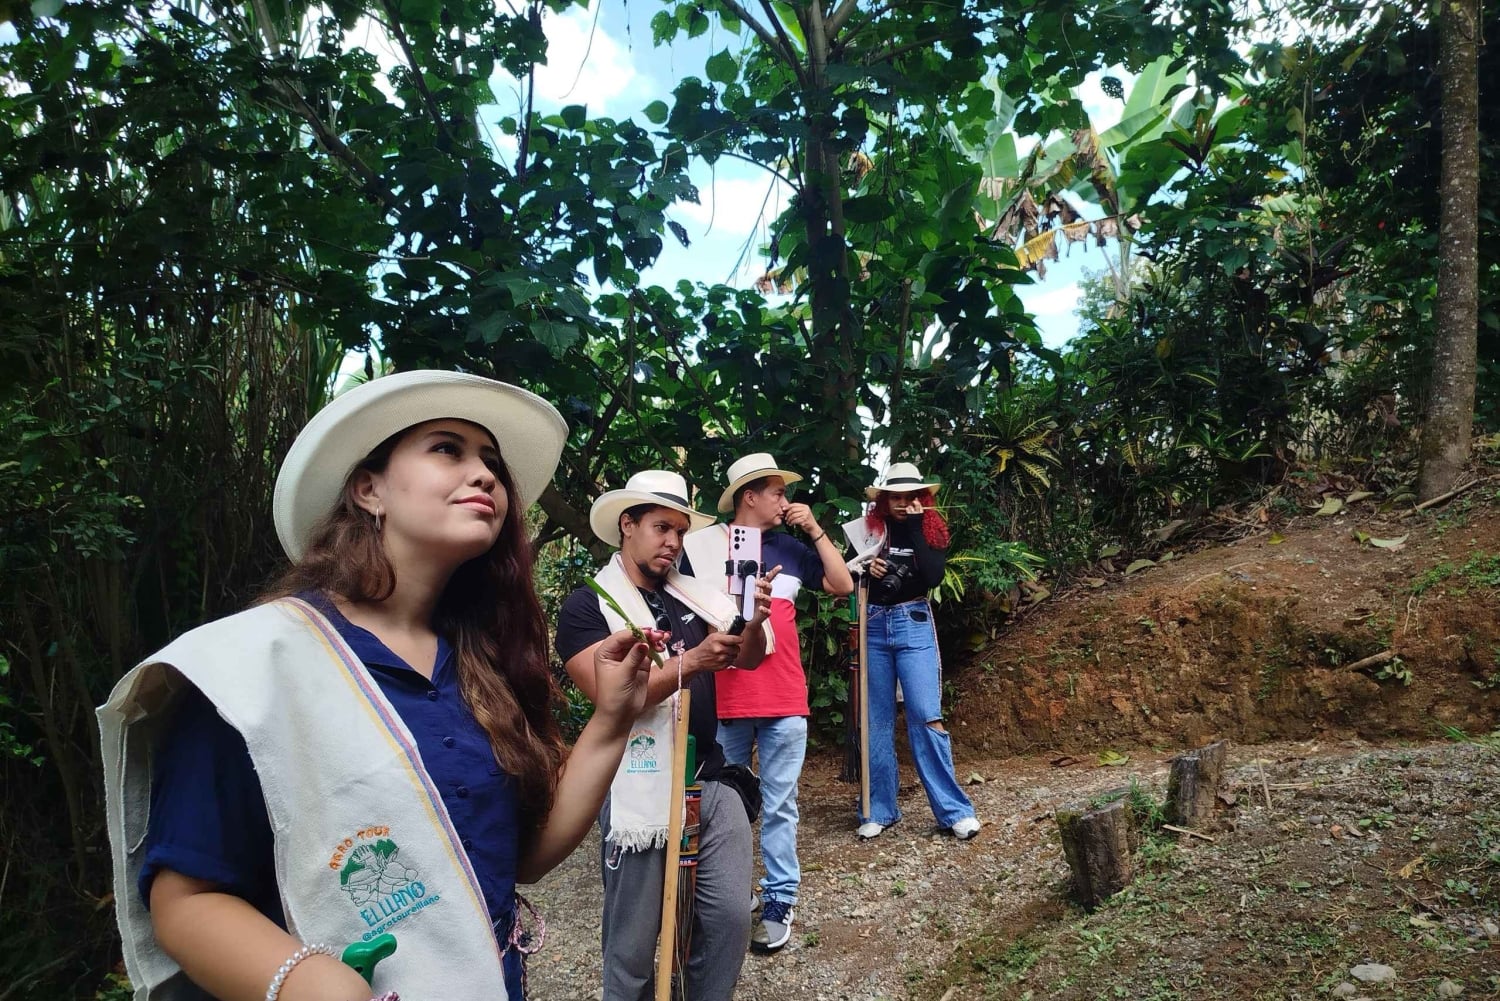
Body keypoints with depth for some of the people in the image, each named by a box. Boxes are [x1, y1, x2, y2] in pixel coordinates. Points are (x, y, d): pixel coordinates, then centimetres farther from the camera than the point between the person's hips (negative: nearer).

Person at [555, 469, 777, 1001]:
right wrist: (692, 661, -30)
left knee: (729, 917, 8)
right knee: (633, 944, 7)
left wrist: (754, 620, -21)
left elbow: (748, 658, 2)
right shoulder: (587, 605, -7)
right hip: (640, 791, -5)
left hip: (712, 784, 5)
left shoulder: (690, 594, 10)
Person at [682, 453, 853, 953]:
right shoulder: (705, 543, -1)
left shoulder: (789, 547, 10)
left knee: (779, 806, 6)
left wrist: (816, 531, 4)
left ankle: (779, 901, 17)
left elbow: (843, 585, 9)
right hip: (723, 699, -2)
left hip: (785, 700, 2)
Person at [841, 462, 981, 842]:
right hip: (873, 627, 2)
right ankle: (880, 810, 16)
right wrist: (865, 570, -11)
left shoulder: (933, 530, 1)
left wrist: (915, 526, -14)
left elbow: (933, 576, -15)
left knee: (926, 717, -9)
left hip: (914, 626, -2)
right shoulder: (868, 529, 3)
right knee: (877, 721, 6)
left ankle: (955, 810, 0)